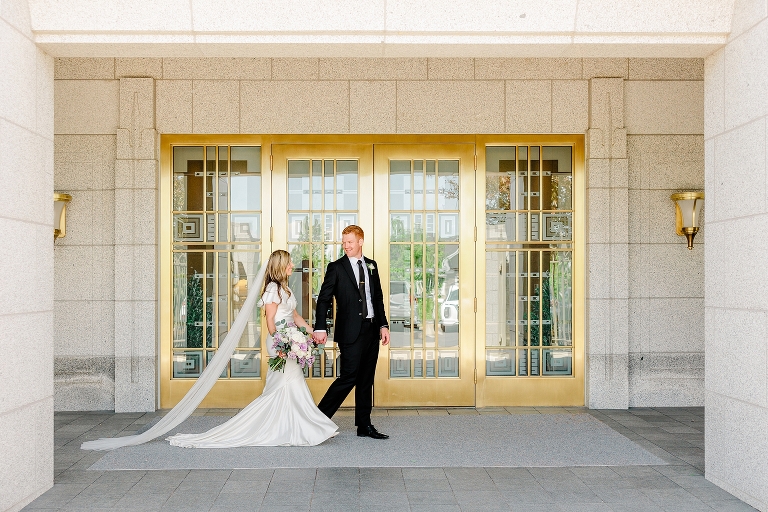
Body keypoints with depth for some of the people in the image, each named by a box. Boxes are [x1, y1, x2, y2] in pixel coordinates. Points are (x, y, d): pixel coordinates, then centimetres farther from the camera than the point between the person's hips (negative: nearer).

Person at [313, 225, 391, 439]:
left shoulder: (371, 266, 12)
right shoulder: (336, 267, -2)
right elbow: (323, 299, -7)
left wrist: (383, 325, 9)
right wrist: (320, 328, -17)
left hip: (372, 329, 5)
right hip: (351, 331, -5)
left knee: (366, 379, 10)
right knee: (349, 377, -9)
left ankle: (364, 426, 18)